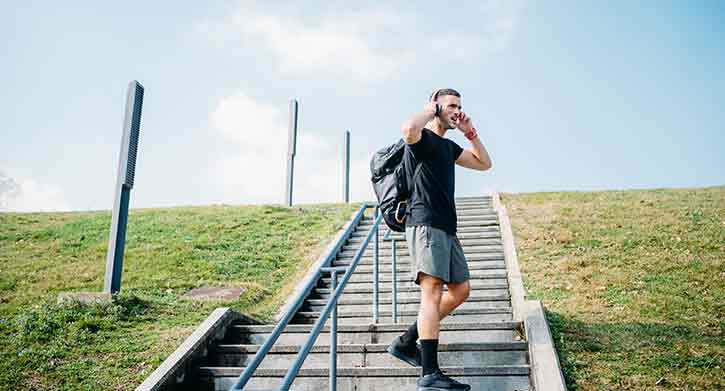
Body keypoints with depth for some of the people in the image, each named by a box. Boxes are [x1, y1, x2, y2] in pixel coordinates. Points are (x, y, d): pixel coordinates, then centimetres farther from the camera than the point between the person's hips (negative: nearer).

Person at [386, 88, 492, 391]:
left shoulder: (448, 146, 25)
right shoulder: (422, 138, -2)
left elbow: (484, 164, 31)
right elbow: (408, 129, -28)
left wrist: (470, 132, 21)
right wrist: (430, 110, -8)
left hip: (446, 228, 10)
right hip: (425, 223, -10)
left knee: (460, 290, 9)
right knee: (432, 290, -19)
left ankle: (406, 342, 14)